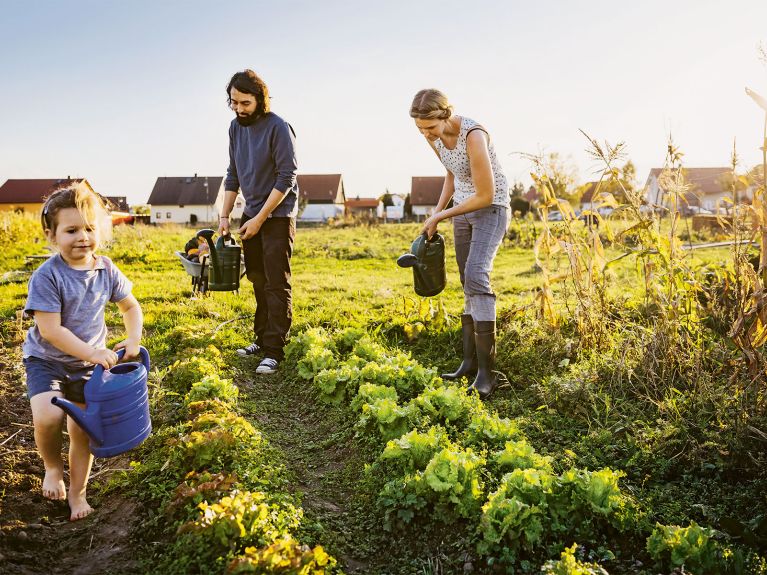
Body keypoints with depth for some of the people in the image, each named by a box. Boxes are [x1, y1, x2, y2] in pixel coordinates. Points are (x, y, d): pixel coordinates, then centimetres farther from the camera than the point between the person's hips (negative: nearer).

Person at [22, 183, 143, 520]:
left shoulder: (106, 270, -7)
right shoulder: (47, 276, -22)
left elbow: (130, 306, 7)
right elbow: (50, 330, -24)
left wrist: (133, 340, -9)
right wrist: (93, 353, -28)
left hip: (87, 363, 4)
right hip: (46, 360, -4)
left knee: (83, 429, 7)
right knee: (48, 416, -26)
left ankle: (77, 492, 30)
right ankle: (52, 467, 8)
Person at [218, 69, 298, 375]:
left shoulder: (278, 128, -14)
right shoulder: (236, 127, 8)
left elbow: (287, 179, -17)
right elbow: (233, 175, 14)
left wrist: (260, 219, -17)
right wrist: (224, 216, 8)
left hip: (277, 215, -7)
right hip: (251, 214, 7)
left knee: (276, 284, -7)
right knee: (257, 280, 12)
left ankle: (274, 350, -3)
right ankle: (262, 339, 23)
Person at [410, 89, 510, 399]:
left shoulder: (473, 136, -27)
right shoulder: (433, 136, -3)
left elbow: (485, 196, -24)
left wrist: (441, 216, -16)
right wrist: (436, 212, 6)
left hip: (491, 209, -7)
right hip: (463, 209, 8)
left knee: (476, 275, -23)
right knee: (468, 284, 5)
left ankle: (486, 371, -20)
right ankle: (470, 361, 11)